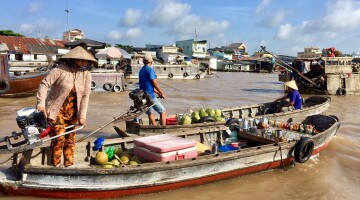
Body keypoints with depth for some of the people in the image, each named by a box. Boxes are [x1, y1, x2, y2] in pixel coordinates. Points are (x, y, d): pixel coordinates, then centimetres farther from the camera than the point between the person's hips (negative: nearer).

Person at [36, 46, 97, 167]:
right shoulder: (60, 70, -15)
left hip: (73, 111, 4)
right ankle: (55, 165, 11)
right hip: (57, 110, -4)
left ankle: (69, 164, 24)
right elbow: (45, 84, -13)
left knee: (70, 138, 11)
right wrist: (41, 103, -21)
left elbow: (85, 96, -5)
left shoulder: (86, 75, -4)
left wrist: (82, 116, -8)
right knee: (58, 137, -7)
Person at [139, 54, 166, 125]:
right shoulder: (150, 69, -11)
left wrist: (158, 93, 21)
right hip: (150, 95, -8)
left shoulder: (141, 70, 16)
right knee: (163, 112, 0)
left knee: (150, 113, 16)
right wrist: (162, 93, -4)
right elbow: (154, 83, -14)